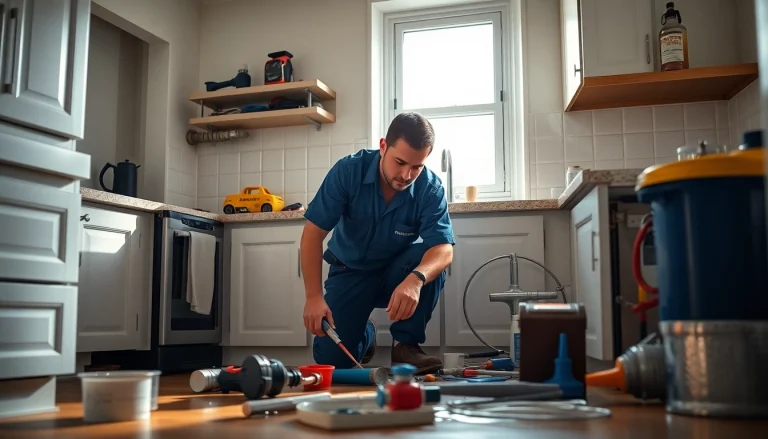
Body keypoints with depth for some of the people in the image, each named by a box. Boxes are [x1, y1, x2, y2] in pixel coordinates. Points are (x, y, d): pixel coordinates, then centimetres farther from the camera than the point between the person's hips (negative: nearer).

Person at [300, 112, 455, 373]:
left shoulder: (431, 188, -21)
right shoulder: (348, 170, -23)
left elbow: (443, 248, -31)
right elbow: (313, 233, -20)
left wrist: (416, 279, -53)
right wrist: (314, 296, -29)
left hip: (396, 271, 0)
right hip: (350, 270, 0)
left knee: (430, 262, -32)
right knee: (331, 359, -12)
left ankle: (406, 345, -14)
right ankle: (365, 334, 24)